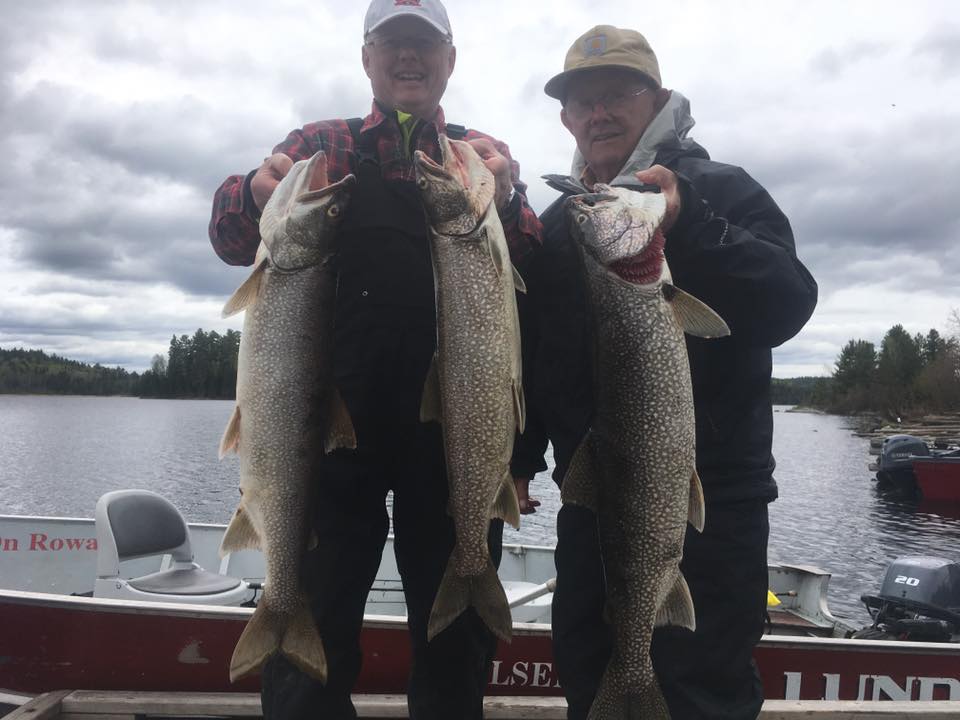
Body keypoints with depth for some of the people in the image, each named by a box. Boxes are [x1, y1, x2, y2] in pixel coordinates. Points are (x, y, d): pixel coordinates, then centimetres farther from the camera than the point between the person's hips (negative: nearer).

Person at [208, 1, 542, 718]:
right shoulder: (323, 145, 12)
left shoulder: (488, 158, 13)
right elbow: (231, 238, -1)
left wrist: (505, 201, -22)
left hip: (457, 421, 1)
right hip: (339, 413, 0)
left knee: (458, 641, 12)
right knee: (312, 627, 5)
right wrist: (257, 191, -23)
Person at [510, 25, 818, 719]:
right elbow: (529, 354, 15)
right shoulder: (557, 225, 12)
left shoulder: (722, 191, -1)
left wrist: (689, 226, -27)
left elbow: (788, 306, -16)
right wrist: (517, 460, 10)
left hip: (710, 505, -4)